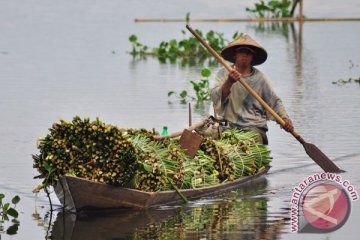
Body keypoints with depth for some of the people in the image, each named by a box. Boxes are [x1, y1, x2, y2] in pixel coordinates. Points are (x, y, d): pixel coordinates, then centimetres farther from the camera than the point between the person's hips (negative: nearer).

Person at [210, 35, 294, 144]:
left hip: (255, 127, 0)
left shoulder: (260, 78, 7)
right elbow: (215, 98, -10)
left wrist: (285, 119, -8)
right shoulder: (224, 74, 6)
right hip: (230, 126, 0)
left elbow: (274, 102, 11)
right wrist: (229, 82, -28)